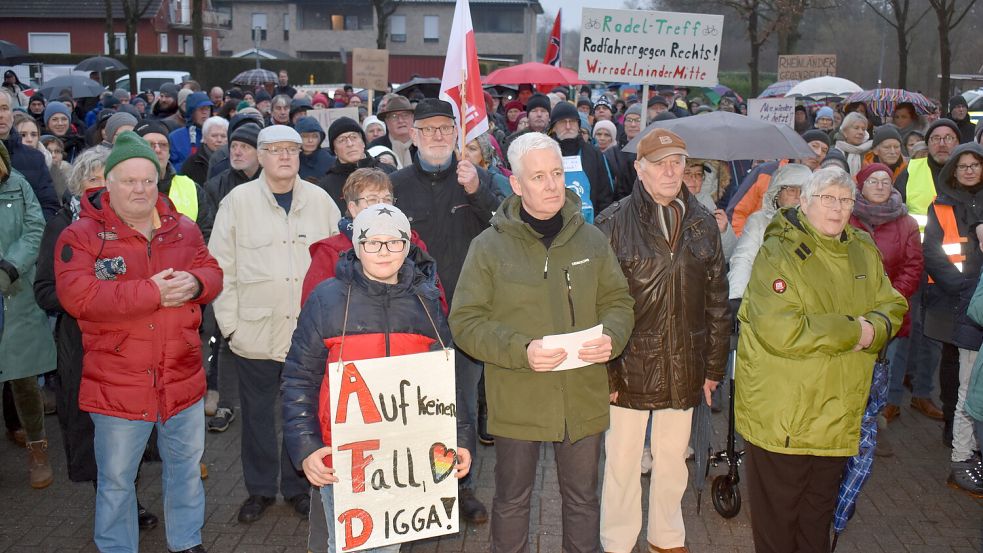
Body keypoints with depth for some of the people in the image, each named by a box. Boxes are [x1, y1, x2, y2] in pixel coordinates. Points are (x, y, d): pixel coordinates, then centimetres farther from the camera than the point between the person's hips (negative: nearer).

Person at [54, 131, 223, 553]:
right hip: (117, 383, -4)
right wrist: (152, 293, -23)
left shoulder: (184, 230, 8)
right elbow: (76, 296, -19)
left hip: (183, 377, 4)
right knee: (116, 479, 9)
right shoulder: (81, 235, -7)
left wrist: (194, 283, -17)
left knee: (187, 466, 19)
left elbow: (213, 273, 8)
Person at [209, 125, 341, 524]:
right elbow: (221, 267, -1)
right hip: (255, 333, -1)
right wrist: (230, 322, -5)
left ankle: (299, 486, 28)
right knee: (257, 413, 10)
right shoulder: (238, 200, -1)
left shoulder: (320, 200, 3)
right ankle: (260, 488, 28)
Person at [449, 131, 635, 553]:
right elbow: (465, 322, -8)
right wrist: (521, 350, -22)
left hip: (584, 398, 3)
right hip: (516, 401, -2)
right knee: (512, 500, 15)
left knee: (583, 498, 19)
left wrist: (611, 337, -11)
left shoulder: (590, 239, 1)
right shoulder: (489, 246, -8)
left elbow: (618, 300, 10)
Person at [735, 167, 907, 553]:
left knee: (819, 515, 22)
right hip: (781, 415, -6)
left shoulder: (864, 252, 9)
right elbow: (779, 331, -25)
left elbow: (892, 307, 10)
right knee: (777, 518, 7)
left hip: (838, 416, 7)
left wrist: (875, 329, -14)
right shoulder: (779, 253, -15)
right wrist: (852, 331, -18)